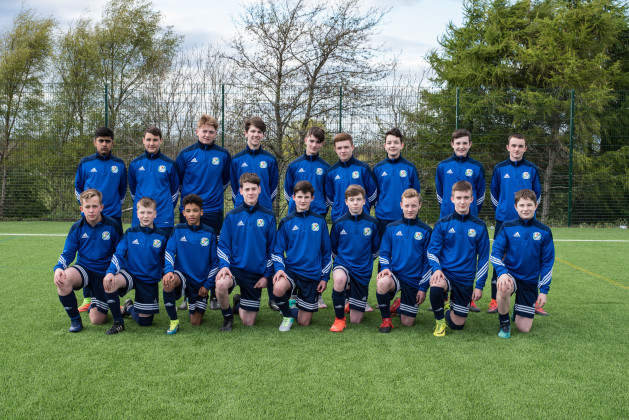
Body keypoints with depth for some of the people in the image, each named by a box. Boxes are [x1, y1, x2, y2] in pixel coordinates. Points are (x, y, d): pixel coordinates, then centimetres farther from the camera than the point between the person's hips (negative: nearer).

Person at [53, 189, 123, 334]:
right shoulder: (77, 228, -4)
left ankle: (118, 321, 21)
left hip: (105, 273, -2)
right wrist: (58, 268, -21)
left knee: (97, 320, -14)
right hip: (84, 268, 2)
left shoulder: (112, 226, -10)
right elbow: (67, 253, 1)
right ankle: (75, 320, -11)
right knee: (62, 279, -32)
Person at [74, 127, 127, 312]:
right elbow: (78, 188, 15)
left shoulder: (119, 164, 6)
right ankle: (87, 298, 10)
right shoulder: (85, 163, 4)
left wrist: (116, 206, 12)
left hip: (113, 217, 0)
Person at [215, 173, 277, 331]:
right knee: (221, 284, -37)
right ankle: (228, 317, -6)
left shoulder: (268, 216, -1)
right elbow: (223, 245, 2)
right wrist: (224, 265, -15)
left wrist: (267, 275, 0)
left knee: (248, 322, 3)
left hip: (256, 273, 1)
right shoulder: (232, 216, 0)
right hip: (235, 267, 0)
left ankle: (239, 303, 40)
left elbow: (272, 248, 4)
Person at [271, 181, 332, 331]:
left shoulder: (320, 221, 3)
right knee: (278, 288, -36)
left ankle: (295, 311, 37)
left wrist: (325, 277, 4)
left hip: (312, 274, 1)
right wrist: (279, 268, -16)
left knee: (304, 322, 0)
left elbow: (327, 252, 8)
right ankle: (287, 315, -4)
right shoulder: (286, 222, 1)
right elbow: (277, 251, 3)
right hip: (290, 269, 0)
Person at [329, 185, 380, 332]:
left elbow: (375, 249, 12)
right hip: (343, 264, -1)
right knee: (340, 279, -42)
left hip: (363, 270, 1)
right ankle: (339, 318, -18)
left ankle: (353, 298, 41)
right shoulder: (339, 223, -4)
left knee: (356, 320, 3)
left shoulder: (372, 223, -3)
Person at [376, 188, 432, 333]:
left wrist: (423, 288, -2)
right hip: (394, 275, 0)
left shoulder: (425, 231, -1)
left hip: (414, 280, 0)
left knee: (407, 323, 1)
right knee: (382, 283, -37)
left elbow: (428, 261, 1)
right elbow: (384, 252, 8)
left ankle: (400, 304, 38)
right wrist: (385, 267, -13)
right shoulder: (391, 228, 3)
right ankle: (386, 319, -13)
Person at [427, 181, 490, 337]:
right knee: (436, 287, -39)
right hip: (445, 273, -1)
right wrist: (437, 269, -19)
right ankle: (440, 321, -9)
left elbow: (483, 258, 6)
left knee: (457, 324, 4)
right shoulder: (442, 224, -1)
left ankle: (448, 312, 42)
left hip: (465, 279, 2)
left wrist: (479, 285, 2)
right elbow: (432, 251, 1)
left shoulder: (479, 227, 1)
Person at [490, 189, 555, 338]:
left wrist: (544, 290, 0)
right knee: (504, 288, -40)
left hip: (530, 281, 1)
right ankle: (504, 323, -11)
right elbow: (495, 254, -5)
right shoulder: (507, 227, -3)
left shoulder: (544, 232, -1)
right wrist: (502, 272, -24)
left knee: (524, 328, -2)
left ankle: (517, 309, 36)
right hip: (510, 275, -1)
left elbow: (547, 263, 4)